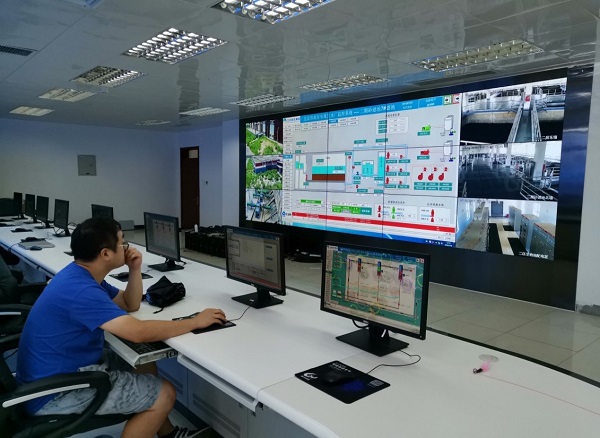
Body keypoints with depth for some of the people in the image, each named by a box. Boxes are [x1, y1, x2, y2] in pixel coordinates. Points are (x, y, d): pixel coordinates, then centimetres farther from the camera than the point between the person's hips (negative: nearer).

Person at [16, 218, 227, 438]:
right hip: (54, 393, -10)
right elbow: (139, 332, -35)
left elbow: (130, 305, 13)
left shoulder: (80, 275, 3)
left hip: (64, 368, 10)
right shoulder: (80, 290, -29)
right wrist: (196, 322, -24)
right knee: (164, 394, -9)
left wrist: (135, 270, -4)